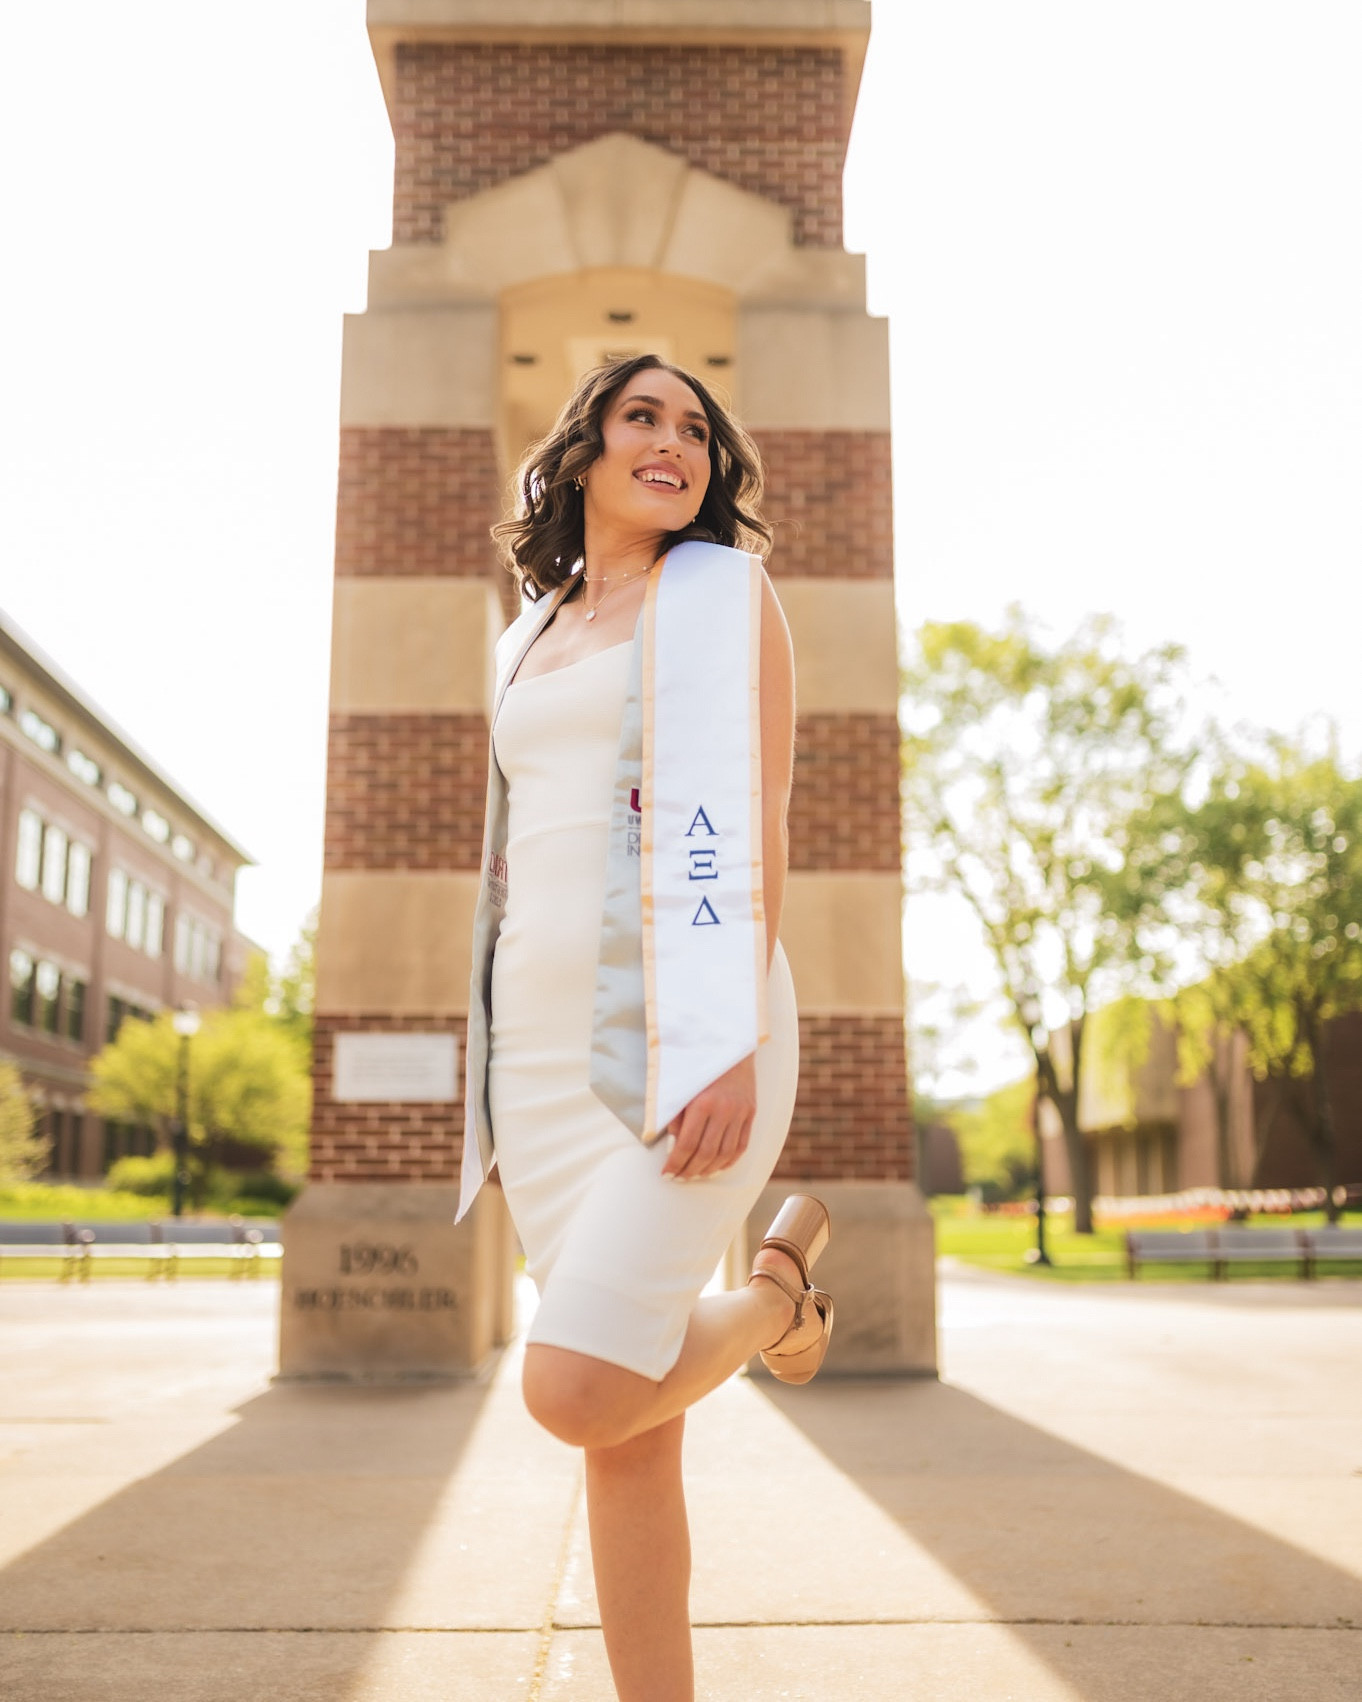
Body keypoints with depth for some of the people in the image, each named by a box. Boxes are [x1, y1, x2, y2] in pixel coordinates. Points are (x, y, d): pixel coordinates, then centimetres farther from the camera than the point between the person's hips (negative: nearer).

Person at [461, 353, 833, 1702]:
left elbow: (752, 828, -7)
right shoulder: (534, 640, 21)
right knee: (622, 1430, 2)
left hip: (689, 1031, -5)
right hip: (549, 1048, 6)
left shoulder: (724, 591, 4)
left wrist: (731, 1049, -20)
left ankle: (777, 1286, 13)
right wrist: (495, 1086, 16)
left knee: (575, 1393, -15)